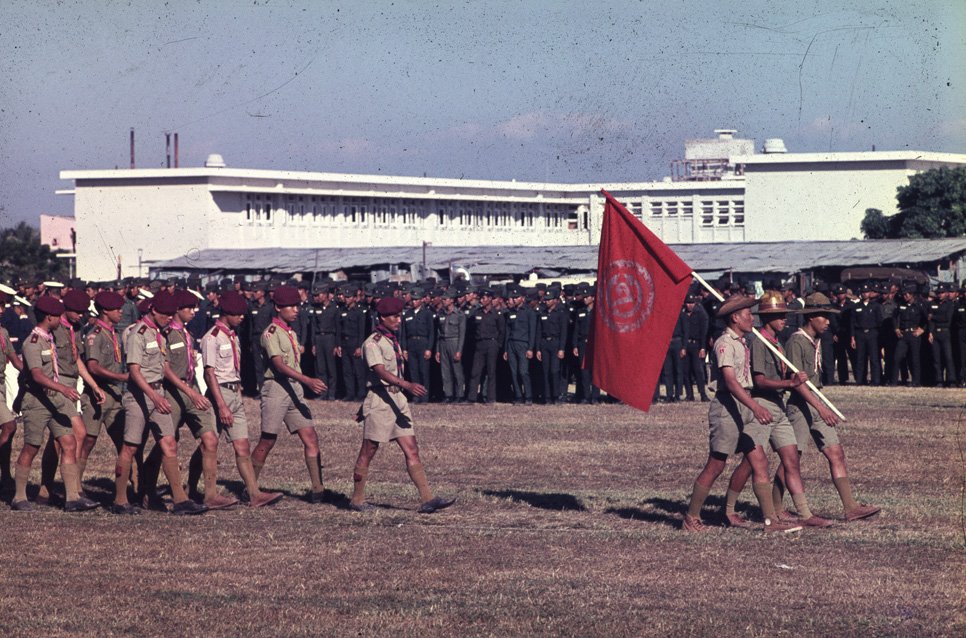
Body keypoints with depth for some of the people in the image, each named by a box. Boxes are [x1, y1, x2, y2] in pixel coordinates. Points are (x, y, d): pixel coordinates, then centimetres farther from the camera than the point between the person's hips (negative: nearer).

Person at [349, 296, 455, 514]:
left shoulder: (392, 341, 18)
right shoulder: (373, 343, -10)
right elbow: (381, 373, -25)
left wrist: (365, 406, 30)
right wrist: (408, 385, -39)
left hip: (398, 400, 8)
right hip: (380, 401, -8)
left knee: (412, 451, 0)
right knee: (368, 453, 1)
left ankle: (427, 500, -5)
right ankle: (357, 500, 12)